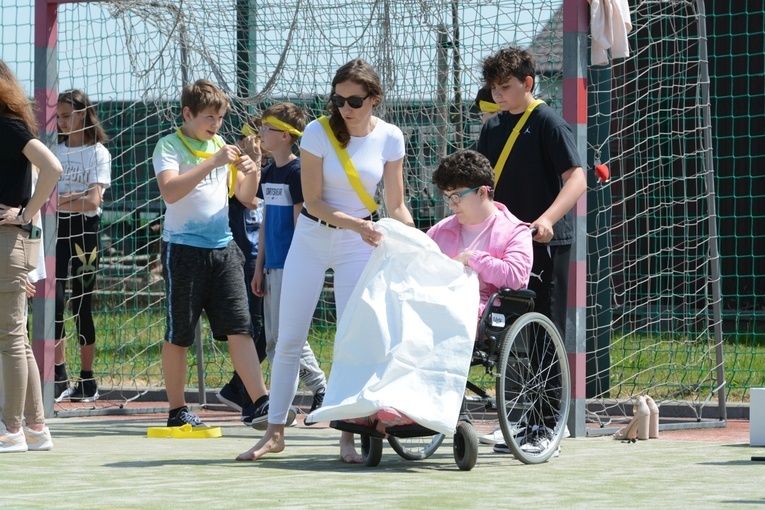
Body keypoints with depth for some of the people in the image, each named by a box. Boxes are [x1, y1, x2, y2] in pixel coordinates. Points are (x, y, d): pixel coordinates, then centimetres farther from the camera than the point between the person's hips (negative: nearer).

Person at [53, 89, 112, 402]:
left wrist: (56, 202, -17)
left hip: (84, 229, -3)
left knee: (81, 306, 0)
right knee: (55, 299, -11)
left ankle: (87, 380, 8)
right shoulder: (55, 151, 12)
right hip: (57, 229, 3)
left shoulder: (98, 153, -1)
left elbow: (93, 201, -12)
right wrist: (69, 197, -13)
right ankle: (59, 378, -9)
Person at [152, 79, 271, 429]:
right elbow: (169, 191, -20)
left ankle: (259, 403, -11)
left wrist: (251, 174, -5)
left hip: (223, 248, 5)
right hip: (183, 249, -5)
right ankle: (177, 410, 12)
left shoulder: (221, 146, 14)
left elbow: (245, 197, 17)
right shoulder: (169, 146, -3)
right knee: (178, 335, 3)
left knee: (239, 328, -5)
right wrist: (212, 163, -24)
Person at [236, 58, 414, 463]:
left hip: (358, 245, 1)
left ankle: (348, 434, 0)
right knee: (289, 339, 1)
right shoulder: (318, 132, -12)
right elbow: (313, 202, -12)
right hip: (312, 236, 0)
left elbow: (396, 205, -2)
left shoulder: (390, 138, -6)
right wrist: (355, 224, -26)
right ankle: (274, 432, 10)